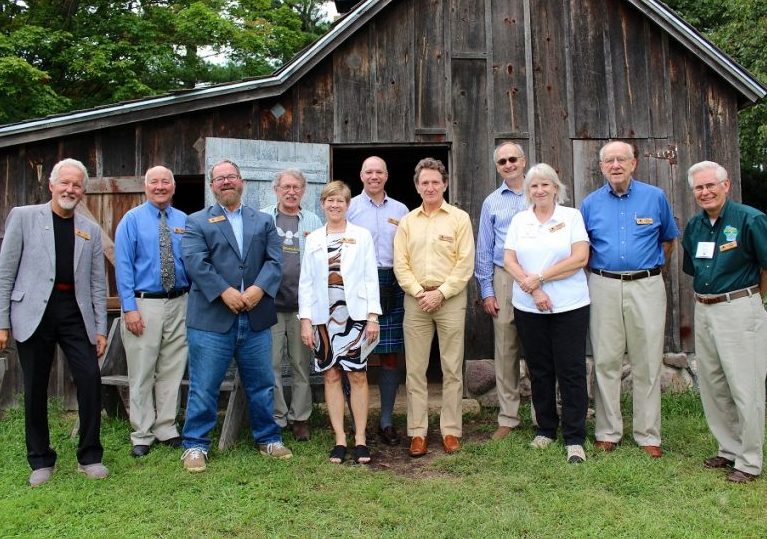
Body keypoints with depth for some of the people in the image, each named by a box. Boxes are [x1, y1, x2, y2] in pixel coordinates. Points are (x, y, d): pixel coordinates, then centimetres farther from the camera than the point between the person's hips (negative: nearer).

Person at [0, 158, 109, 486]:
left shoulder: (91, 230, 11)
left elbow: (98, 283, 10)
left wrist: (100, 328, 6)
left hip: (75, 312, 2)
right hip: (34, 312, -2)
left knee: (90, 380, -5)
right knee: (35, 389, 6)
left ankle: (90, 457, 11)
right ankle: (41, 461, 22)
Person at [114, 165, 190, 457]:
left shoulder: (184, 221, 7)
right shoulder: (132, 220, 0)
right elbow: (123, 266, -5)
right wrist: (130, 308, -12)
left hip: (179, 303, 3)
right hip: (144, 303, -3)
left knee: (172, 370, 10)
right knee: (142, 373, 3)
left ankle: (166, 429, 24)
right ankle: (141, 435, 16)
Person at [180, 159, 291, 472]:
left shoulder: (264, 221, 15)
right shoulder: (197, 222, 7)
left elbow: (274, 260, 3)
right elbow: (195, 262, -8)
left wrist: (259, 288, -15)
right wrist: (224, 291, -18)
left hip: (256, 318, 3)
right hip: (211, 318, -2)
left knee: (262, 384, 12)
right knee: (204, 386, 3)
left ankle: (268, 439, 27)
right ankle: (195, 445, 17)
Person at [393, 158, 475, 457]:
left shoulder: (459, 218, 2)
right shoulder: (407, 221, 11)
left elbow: (465, 264, -4)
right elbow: (400, 265, 6)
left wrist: (440, 293, -11)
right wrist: (419, 292, -7)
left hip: (450, 299, -2)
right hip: (416, 300, 3)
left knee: (452, 369, 3)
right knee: (415, 370, 4)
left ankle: (451, 431, 13)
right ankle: (418, 432, 13)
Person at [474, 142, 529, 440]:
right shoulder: (492, 202, 12)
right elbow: (484, 250, 11)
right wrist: (486, 291, 5)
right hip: (504, 278, 1)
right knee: (505, 350, 3)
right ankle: (508, 417, 12)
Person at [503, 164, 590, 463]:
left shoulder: (571, 216, 2)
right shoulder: (519, 220, 9)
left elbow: (580, 258, -8)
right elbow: (509, 261, 2)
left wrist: (539, 277, -12)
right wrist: (534, 290, -12)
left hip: (569, 306, -3)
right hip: (528, 307, 3)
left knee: (571, 371, -1)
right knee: (539, 370, 10)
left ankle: (574, 439, 7)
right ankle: (545, 429, 24)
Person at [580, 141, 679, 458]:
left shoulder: (655, 197, 4)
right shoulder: (591, 203, 6)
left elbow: (669, 239, 16)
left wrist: (651, 268, 11)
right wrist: (597, 272, 6)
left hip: (646, 287, 0)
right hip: (604, 287, 1)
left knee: (647, 363, 4)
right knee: (605, 361, 5)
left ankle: (648, 435, 15)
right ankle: (607, 432, 16)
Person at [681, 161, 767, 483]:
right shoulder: (694, 226, 9)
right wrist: (704, 298, 16)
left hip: (738, 309, -7)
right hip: (703, 311, 7)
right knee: (711, 386, 14)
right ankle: (729, 449, 30)